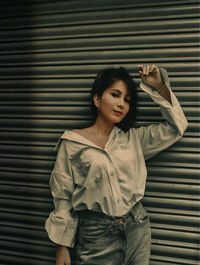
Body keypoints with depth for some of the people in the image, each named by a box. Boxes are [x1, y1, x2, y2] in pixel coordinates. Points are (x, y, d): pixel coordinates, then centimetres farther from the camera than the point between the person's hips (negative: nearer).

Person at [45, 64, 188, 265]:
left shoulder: (132, 139, 7)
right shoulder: (72, 144, -4)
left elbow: (176, 126, 8)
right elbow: (63, 197, -2)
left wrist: (159, 87, -2)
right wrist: (62, 248, -2)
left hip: (137, 231, 4)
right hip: (96, 235, -3)